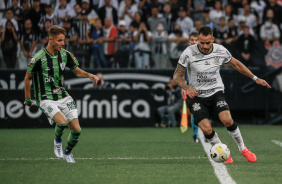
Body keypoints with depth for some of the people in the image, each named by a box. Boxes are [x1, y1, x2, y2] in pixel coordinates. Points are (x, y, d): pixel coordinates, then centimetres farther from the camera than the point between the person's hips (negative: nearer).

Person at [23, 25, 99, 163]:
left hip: (63, 97, 5)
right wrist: (28, 99, 4)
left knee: (76, 130, -3)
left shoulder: (65, 55, 0)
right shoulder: (39, 58, -14)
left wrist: (90, 75, -6)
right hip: (46, 99, -5)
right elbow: (28, 77, -1)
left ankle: (67, 153, 25)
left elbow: (77, 71, 14)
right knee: (62, 122, -29)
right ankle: (57, 141, 4)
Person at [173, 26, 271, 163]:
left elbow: (236, 64, 12)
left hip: (216, 92, 1)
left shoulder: (220, 51, -6)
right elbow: (177, 76, -6)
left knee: (227, 119, -25)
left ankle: (243, 149, -1)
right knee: (206, 129, -21)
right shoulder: (189, 53, -14)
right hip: (197, 96, -1)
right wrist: (187, 88, -25)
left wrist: (255, 79, 13)